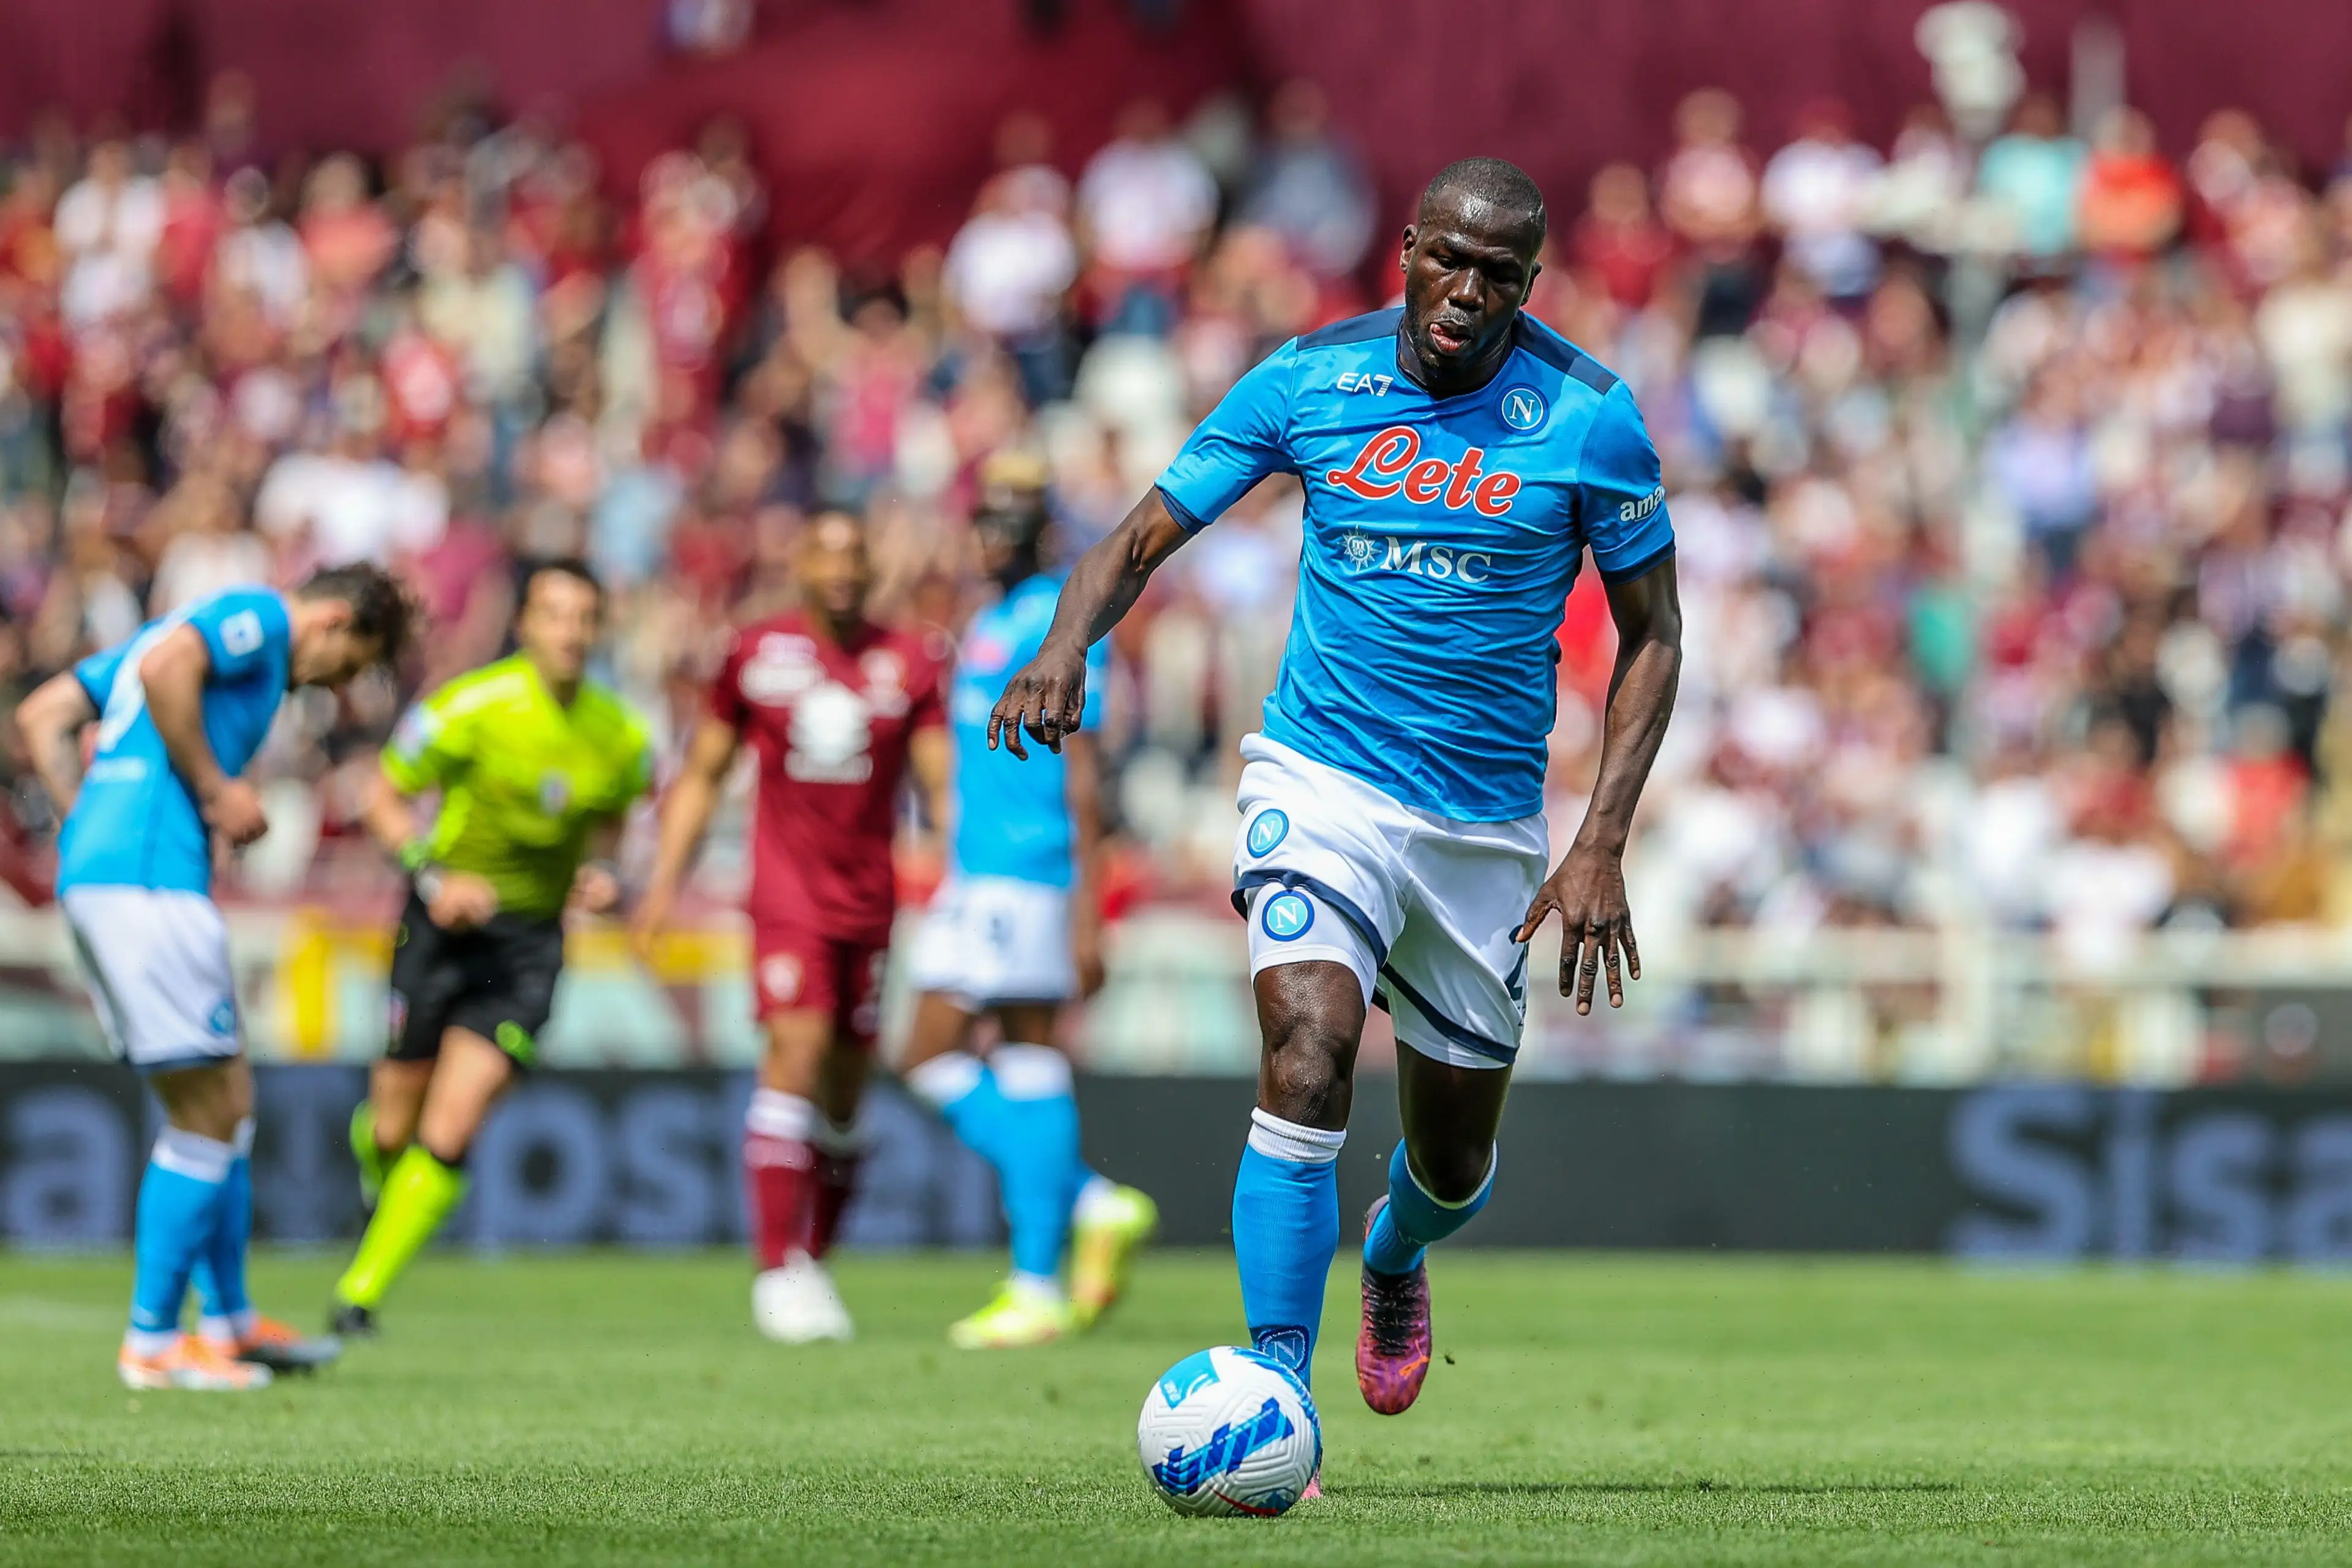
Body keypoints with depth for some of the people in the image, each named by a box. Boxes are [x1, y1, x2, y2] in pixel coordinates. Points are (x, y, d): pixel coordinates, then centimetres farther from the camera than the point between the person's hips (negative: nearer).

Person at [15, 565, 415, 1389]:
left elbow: (42, 715, 24)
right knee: (207, 1113, -4)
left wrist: (90, 817, 16)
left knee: (230, 1097, 17)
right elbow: (164, 668, -23)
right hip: (149, 877, -10)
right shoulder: (260, 617, -1)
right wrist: (215, 788, -13)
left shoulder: (207, 621, 27)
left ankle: (229, 1320, 24)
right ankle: (153, 1342, -1)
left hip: (93, 871, 10)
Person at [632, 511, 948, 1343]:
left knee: (845, 1089, 5)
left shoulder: (909, 665, 5)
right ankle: (778, 1268, -19)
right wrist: (665, 877, 5)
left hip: (872, 898, 2)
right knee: (796, 1050, -18)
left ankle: (814, 1265, 16)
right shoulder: (757, 653, 3)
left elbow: (943, 785, 4)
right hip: (787, 892, -2)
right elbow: (702, 774, 12)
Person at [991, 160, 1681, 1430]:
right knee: (1308, 1061, -26)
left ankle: (1393, 1259, 51)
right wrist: (1066, 646, -21)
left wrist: (1601, 844, -9)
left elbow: (1651, 633, 1)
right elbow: (1143, 537, 1)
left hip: (1487, 823, 1)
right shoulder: (1308, 380, -5)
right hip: (1321, 782, -1)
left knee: (1453, 1166, 13)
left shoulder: (1589, 417, -8)